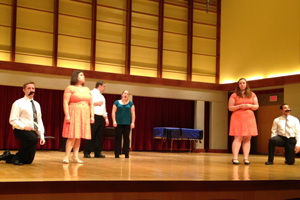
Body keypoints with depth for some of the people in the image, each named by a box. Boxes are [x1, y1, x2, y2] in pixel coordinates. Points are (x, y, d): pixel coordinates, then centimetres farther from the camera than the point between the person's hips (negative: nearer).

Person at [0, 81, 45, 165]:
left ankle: (8, 156, 22)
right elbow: (13, 120, -8)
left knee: (28, 161, -2)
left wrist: (42, 136, 11)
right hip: (21, 130, -6)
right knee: (33, 138, -40)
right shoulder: (19, 103, -1)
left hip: (33, 132, 6)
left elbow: (39, 121, 20)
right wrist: (24, 127, -22)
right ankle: (17, 157, -18)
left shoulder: (37, 104, 18)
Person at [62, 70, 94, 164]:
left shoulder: (87, 89, 18)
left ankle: (75, 156, 8)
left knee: (79, 137, 4)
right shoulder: (70, 88, 0)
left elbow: (91, 104, 18)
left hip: (85, 115, 5)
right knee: (72, 136, -12)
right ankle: (66, 157, -10)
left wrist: (92, 116, 9)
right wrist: (67, 115, -16)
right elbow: (65, 102, -7)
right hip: (74, 114, -5)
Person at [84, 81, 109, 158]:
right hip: (94, 116, -8)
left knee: (99, 136, 5)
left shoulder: (102, 96, 25)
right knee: (91, 135, -8)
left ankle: (97, 153, 8)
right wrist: (96, 103, -9)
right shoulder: (92, 93, 0)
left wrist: (106, 118, 17)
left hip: (101, 117, 8)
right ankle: (87, 153, -4)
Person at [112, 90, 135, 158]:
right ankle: (117, 153, 1)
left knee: (126, 138, 0)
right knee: (118, 138, -3)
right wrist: (114, 121, -6)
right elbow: (113, 112, 5)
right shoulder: (117, 102, 9)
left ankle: (126, 153, 4)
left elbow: (133, 113, 8)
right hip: (119, 123, -1)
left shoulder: (130, 103, 11)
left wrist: (133, 122, -1)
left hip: (127, 123, 1)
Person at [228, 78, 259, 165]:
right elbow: (230, 108, 1)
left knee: (247, 139, 0)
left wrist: (249, 106, -8)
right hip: (237, 118, -3)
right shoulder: (234, 95, 5)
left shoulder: (252, 95, 14)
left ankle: (246, 158, 2)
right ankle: (235, 158, -13)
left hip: (249, 118, 3)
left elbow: (256, 106, 12)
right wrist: (240, 106, -13)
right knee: (238, 138, -10)